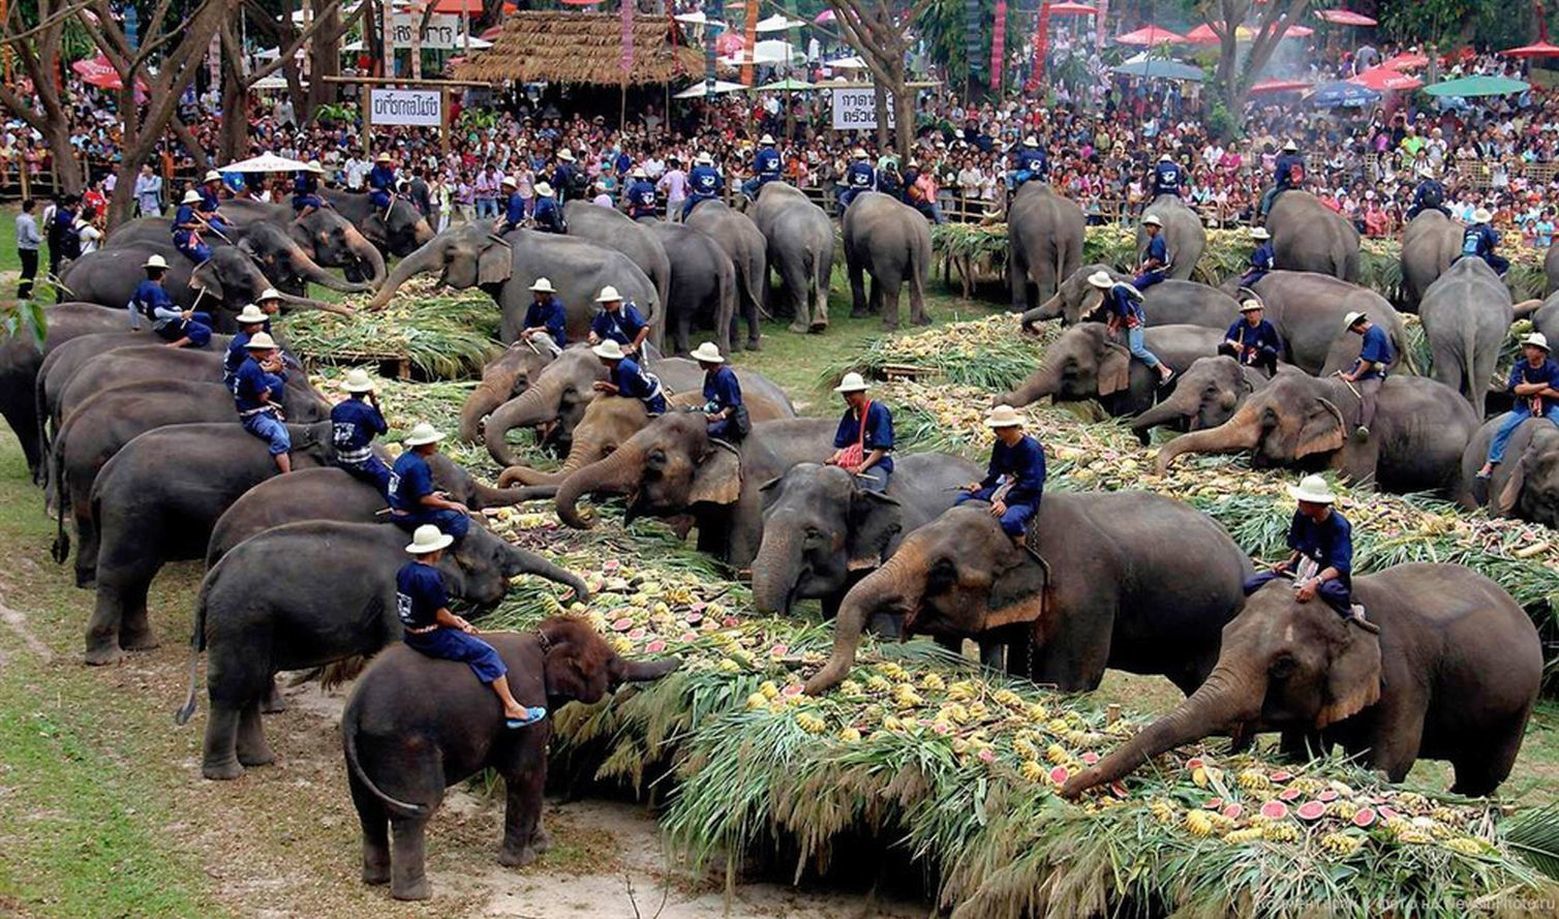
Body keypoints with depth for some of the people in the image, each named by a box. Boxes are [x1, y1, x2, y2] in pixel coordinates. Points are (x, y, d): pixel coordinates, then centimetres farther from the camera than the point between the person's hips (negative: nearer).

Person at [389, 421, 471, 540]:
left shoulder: (403, 458, 8)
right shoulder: (418, 466, -22)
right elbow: (424, 500, -25)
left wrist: (431, 495, 21)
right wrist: (450, 505, -12)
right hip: (409, 518, -10)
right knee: (459, 519, -16)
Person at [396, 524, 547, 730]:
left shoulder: (404, 571, 5)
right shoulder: (430, 576, -24)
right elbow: (441, 615, -20)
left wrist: (454, 619, 13)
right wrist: (460, 625, 0)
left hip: (411, 634, 10)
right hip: (432, 639, -10)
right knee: (486, 654, -2)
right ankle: (512, 708, -2)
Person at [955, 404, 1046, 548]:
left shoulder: (1031, 448, -20)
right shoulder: (1000, 444, 2)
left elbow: (1031, 484, -23)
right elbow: (994, 471, 14)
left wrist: (1006, 502, -31)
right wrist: (981, 485, -7)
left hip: (1026, 498, -8)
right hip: (1004, 487, 8)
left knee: (1010, 521, -40)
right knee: (963, 499, -2)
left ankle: (1020, 551, -14)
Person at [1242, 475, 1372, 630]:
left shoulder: (1339, 526, -22)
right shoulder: (1302, 516, -6)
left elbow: (1339, 566, -30)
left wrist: (1316, 582, -45)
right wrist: (1290, 562, -5)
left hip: (1330, 574, -6)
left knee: (1328, 589, -45)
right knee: (1251, 586, -8)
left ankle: (1351, 612, -16)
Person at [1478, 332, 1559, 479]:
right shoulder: (1520, 366, -4)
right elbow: (1518, 389, -19)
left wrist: (1531, 388, -15)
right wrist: (1545, 385, -17)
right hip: (1524, 406, 1)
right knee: (1503, 429, -16)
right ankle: (1490, 464, -11)